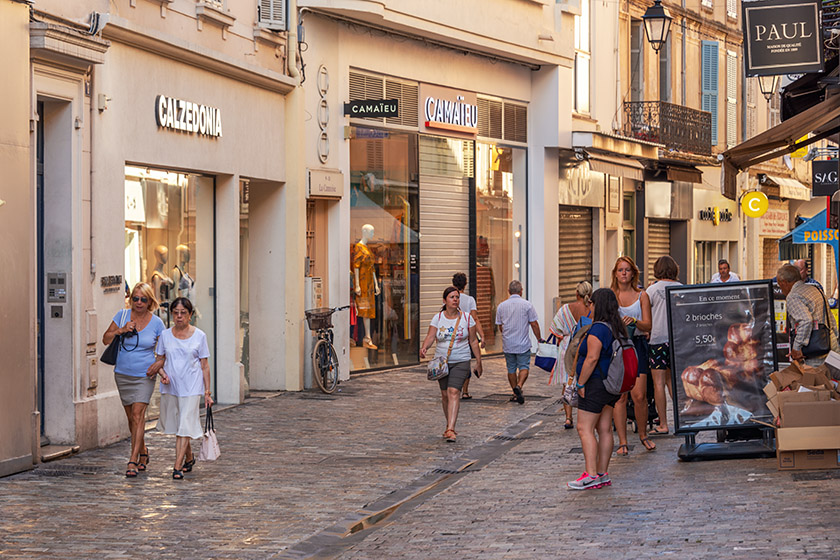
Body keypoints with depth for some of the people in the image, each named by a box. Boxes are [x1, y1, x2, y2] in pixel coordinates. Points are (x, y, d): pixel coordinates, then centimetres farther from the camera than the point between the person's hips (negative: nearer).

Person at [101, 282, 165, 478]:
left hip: (144, 376, -3)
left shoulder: (156, 323, -3)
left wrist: (159, 363, -14)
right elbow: (106, 339, 2)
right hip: (123, 374, 3)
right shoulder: (122, 315, 0)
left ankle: (133, 461, -15)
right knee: (131, 417, 11)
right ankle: (143, 452, 30)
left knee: (138, 415, -14)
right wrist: (121, 330, -15)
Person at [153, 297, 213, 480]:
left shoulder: (199, 336, -2)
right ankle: (189, 457, 35)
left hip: (191, 388, -3)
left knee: (185, 425, -11)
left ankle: (178, 467, -14)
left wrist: (207, 392, -2)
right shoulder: (165, 335, 5)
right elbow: (160, 359, 13)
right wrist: (163, 374, -10)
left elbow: (205, 365, 1)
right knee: (176, 425, 13)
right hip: (170, 386, 3)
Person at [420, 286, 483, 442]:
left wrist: (478, 362, 5)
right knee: (445, 394, 8)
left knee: (454, 392, -17)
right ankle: (450, 425, 28)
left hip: (461, 361, -2)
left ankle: (450, 430, -24)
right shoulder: (437, 318, 1)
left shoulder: (467, 318, 0)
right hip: (442, 361, 2)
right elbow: (430, 337, -9)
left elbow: (473, 341, 5)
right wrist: (424, 347, -31)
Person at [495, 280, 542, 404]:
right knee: (524, 367, 3)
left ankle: (516, 394, 17)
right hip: (523, 344, -3)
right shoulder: (527, 305, -8)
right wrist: (539, 339, 8)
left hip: (508, 344, 3)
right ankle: (519, 386, -21)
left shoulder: (501, 306, 1)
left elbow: (500, 327, 11)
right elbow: (534, 324, -5)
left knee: (511, 369, 12)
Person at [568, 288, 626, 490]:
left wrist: (581, 383, -16)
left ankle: (591, 475, -12)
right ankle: (603, 474, 12)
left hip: (596, 384, -10)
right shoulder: (617, 328, 12)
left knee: (584, 429, -8)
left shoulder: (598, 329, -18)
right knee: (604, 429, 10)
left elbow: (592, 358, -23)